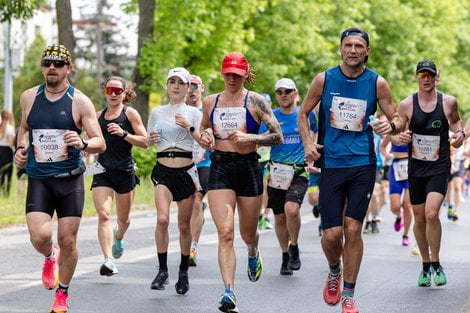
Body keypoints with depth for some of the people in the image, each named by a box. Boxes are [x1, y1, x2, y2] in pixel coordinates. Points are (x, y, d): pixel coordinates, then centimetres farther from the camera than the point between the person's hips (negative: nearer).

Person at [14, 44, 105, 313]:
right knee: (40, 236, -17)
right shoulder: (28, 97, 5)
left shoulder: (80, 102, -5)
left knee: (68, 241, 1)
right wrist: (20, 148, 6)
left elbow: (101, 144, -6)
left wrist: (83, 143, -27)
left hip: (70, 180, -1)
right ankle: (50, 257, 21)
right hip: (38, 180, 1)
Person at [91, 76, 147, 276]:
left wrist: (124, 133, -18)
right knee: (103, 216, -16)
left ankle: (118, 237, 48)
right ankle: (109, 260, -20)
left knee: (124, 218, 13)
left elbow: (144, 142, -6)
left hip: (125, 171, -2)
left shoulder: (130, 113, 0)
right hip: (102, 171, 2)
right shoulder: (99, 116, 12)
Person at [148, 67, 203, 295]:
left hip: (186, 171, -1)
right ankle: (162, 271, -10)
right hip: (163, 171, 1)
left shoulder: (193, 113, 3)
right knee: (162, 219, -19)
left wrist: (189, 127, -20)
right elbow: (147, 142, 18)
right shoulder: (157, 112, 9)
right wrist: (151, 139, -4)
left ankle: (183, 273, 20)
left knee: (184, 225, 5)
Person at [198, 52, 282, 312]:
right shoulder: (210, 102, 7)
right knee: (225, 233, -15)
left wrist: (250, 138, -19)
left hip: (248, 168, -1)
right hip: (219, 169, 1)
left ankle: (253, 255, 52)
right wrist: (205, 137, 0)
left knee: (248, 233, 14)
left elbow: (278, 137, -5)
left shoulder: (255, 101, -3)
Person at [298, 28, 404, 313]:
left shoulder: (377, 83, 0)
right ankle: (334, 271, 30)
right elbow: (304, 113, 12)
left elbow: (398, 119, 7)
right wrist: (308, 143, -4)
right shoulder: (324, 79, 1)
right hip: (331, 164, 0)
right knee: (332, 234, -4)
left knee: (353, 230, -3)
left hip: (363, 164, 0)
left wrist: (392, 125, -17)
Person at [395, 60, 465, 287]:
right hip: (415, 167, 2)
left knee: (431, 214, -19)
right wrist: (400, 138, -18)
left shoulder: (448, 102, -2)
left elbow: (455, 121, 18)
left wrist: (460, 132, -4)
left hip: (439, 167, -2)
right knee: (419, 219, 9)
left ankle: (436, 264, -2)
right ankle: (425, 265, 27)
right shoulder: (406, 105, -3)